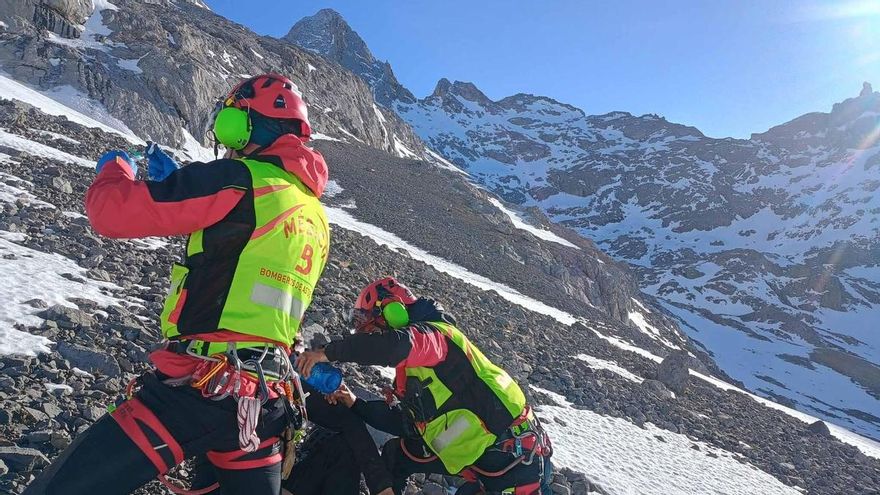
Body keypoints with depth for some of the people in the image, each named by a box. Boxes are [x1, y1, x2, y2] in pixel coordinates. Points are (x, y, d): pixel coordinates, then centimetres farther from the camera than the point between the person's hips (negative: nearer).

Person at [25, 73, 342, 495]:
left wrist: (114, 168, 13)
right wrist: (175, 184, 28)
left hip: (199, 386, -8)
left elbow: (113, 211, -10)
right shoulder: (316, 217, 15)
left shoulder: (242, 180, -10)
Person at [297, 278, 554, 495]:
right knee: (397, 452, 15)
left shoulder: (432, 332, -14)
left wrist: (328, 352, -27)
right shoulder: (412, 370, 15)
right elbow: (406, 422, 16)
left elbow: (395, 345, -36)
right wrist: (356, 405, 13)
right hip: (479, 458, 10)